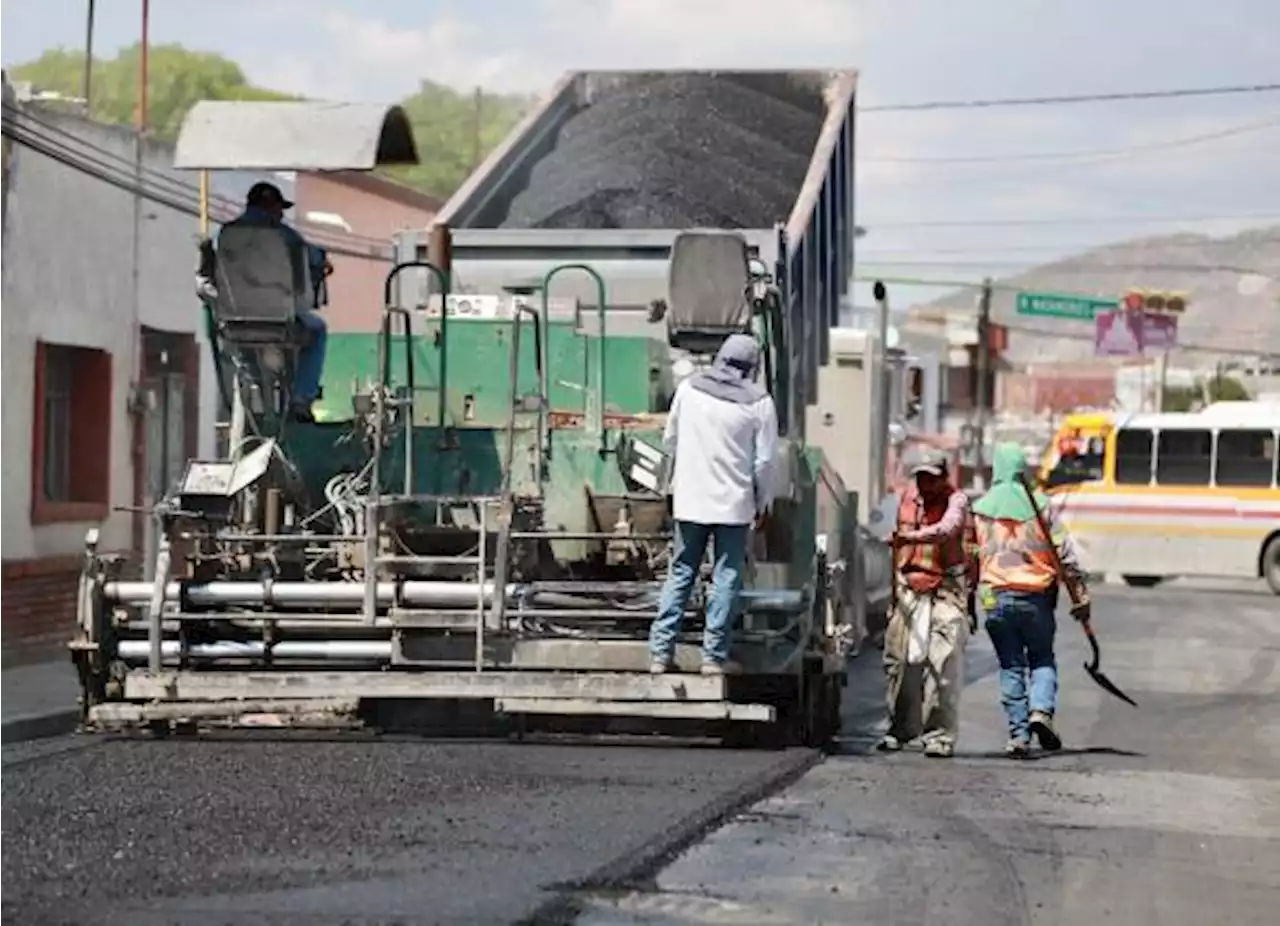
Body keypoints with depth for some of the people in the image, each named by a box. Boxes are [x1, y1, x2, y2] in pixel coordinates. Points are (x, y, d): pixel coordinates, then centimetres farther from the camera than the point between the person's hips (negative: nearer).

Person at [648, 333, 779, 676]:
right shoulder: (759, 403, -7)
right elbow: (764, 461, -4)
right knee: (726, 578, 4)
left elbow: (670, 441, 9)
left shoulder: (689, 389, 0)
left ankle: (660, 651, 8)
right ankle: (714, 656, 4)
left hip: (689, 500, 3)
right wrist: (763, 502, 10)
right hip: (734, 503, -3)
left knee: (680, 573, 11)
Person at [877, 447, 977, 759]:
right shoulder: (908, 496, 12)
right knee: (899, 658, 5)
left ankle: (940, 735, -9)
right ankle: (900, 728, 18)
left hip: (946, 589, -6)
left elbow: (948, 528, -29)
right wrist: (896, 585, 26)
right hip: (910, 588, 6)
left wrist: (912, 536, -42)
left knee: (943, 662, -12)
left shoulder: (956, 500, -7)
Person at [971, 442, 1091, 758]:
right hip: (1036, 597, -1)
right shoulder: (1040, 505, 0)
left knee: (1011, 667, 7)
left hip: (997, 598, 1)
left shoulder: (980, 509, 4)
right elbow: (1065, 552, -1)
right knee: (1042, 658, 14)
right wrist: (1081, 593, 2)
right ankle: (1041, 710, -10)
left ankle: (1018, 733, 2)